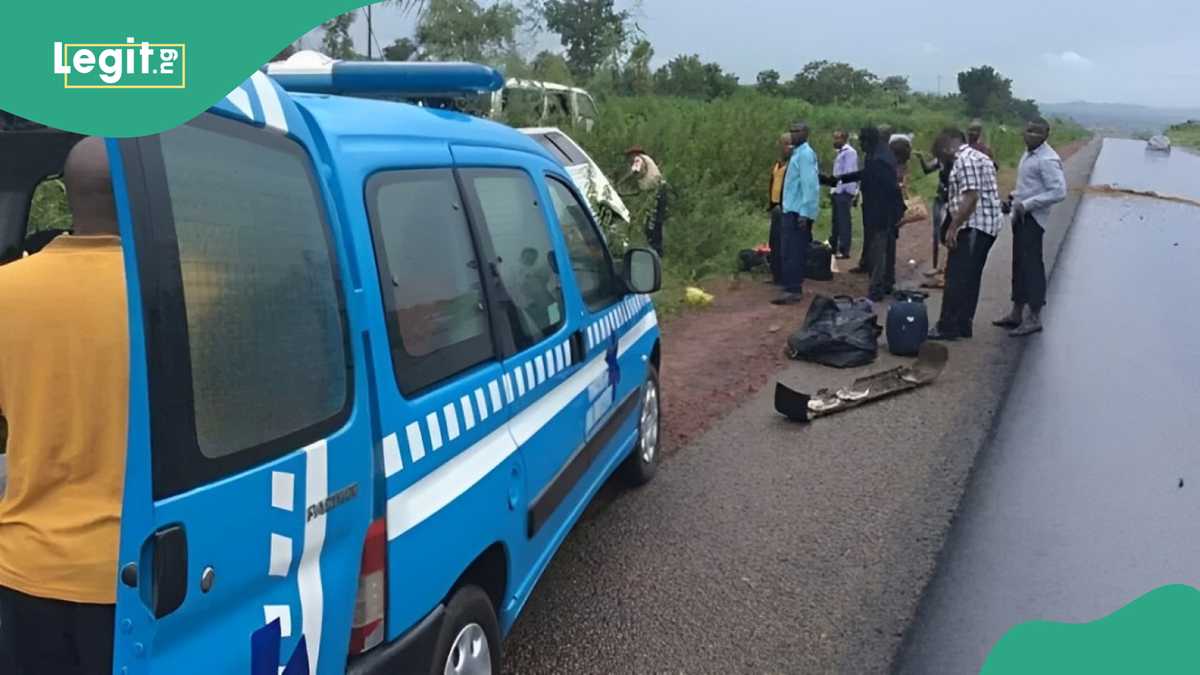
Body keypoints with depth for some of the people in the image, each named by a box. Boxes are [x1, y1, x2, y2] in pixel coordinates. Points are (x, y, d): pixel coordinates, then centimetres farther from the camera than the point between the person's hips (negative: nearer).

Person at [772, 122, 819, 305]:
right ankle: (794, 287, 20)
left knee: (793, 252, -10)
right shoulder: (798, 153, 16)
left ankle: (792, 290, -10)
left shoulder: (805, 154, -12)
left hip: (798, 211, -10)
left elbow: (810, 185, -19)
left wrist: (804, 213, -23)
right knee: (793, 251, 13)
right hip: (793, 210, 10)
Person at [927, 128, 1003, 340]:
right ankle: (963, 325, 18)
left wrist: (952, 228, -20)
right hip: (987, 226, 11)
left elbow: (971, 197, -21)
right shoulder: (980, 157, 20)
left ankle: (948, 327, -5)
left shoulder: (964, 160, -12)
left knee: (956, 278, -7)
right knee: (970, 278, 13)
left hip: (973, 227, -11)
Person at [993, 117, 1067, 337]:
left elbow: (1059, 192, -22)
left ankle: (1034, 318, 0)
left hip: (1032, 219, -9)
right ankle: (1017, 313, 23)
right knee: (1019, 264, 14)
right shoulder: (1029, 154, 14)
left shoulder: (1048, 160, -15)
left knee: (1032, 265, -6)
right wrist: (1013, 198, 11)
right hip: (1021, 217, 9)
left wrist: (1026, 204, -21)